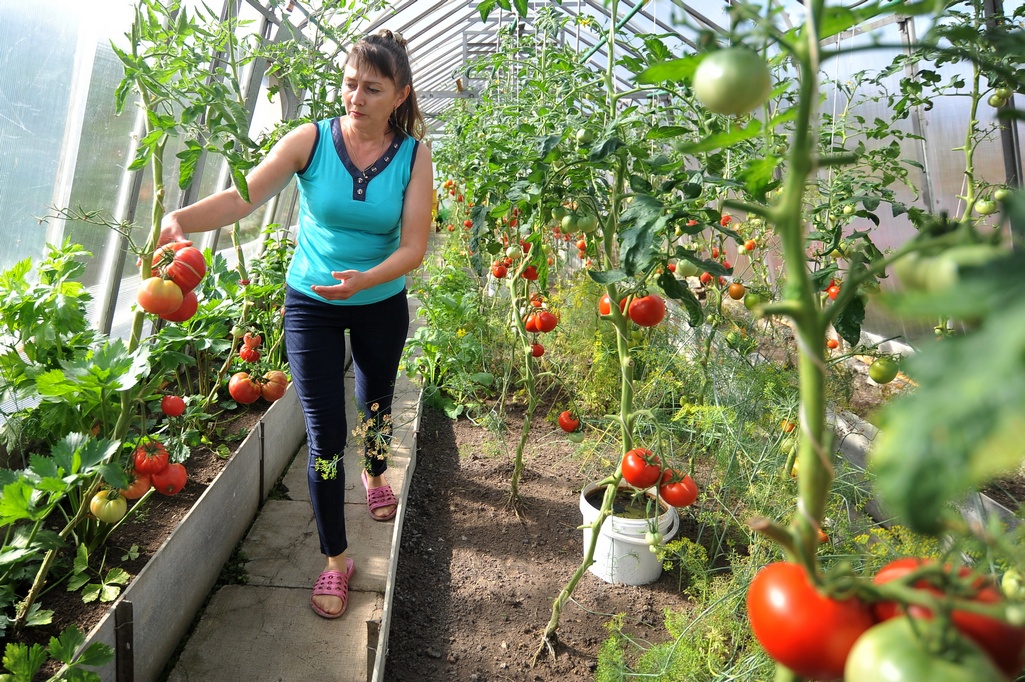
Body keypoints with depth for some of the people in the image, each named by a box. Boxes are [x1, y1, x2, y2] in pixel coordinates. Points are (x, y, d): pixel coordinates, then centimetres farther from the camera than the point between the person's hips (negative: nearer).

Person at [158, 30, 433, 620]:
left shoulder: (413, 156, -11)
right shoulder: (311, 141, -13)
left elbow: (414, 247, -18)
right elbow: (244, 197, -23)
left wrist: (364, 280, -35)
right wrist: (183, 218, -42)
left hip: (381, 304, 2)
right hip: (310, 302, -1)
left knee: (376, 404, 23)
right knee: (325, 433, -3)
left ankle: (376, 475, 56)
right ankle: (336, 559, 13)